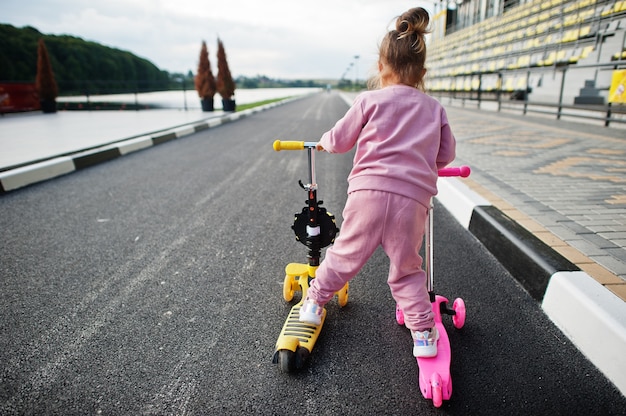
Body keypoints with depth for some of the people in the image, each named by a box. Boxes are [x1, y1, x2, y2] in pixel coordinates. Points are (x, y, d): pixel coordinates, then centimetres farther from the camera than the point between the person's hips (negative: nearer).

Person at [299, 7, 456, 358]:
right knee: (407, 270, 18)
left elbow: (340, 139, 11)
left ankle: (314, 302, 30)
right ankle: (424, 333, 22)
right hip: (413, 198, 2)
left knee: (345, 254, 16)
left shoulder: (370, 100, 5)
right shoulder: (434, 108, 14)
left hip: (369, 191, -2)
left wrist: (324, 142, 32)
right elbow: (446, 153, 18)